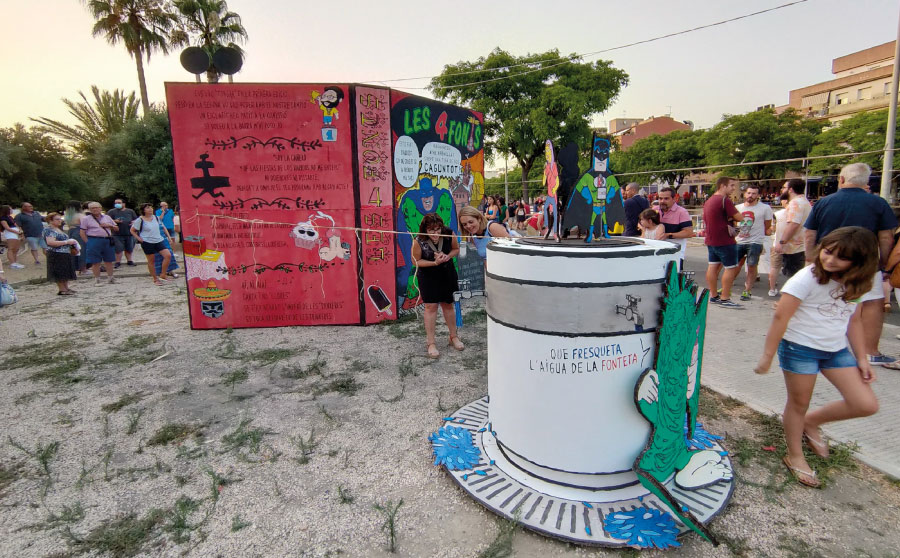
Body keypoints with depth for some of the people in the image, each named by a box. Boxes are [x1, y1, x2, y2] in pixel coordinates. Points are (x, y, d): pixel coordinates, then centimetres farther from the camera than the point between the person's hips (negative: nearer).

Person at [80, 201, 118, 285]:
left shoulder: (107, 217, 13)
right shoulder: (86, 219, 3)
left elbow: (117, 228, 18)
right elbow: (82, 233, 1)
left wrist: (109, 225, -2)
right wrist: (88, 243, -7)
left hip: (108, 241, 3)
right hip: (94, 241, -3)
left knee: (109, 260, 8)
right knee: (96, 262, 0)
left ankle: (110, 277, 17)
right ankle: (97, 279, 7)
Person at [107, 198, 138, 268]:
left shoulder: (130, 211, 11)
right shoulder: (111, 211, 4)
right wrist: (114, 221, -16)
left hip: (129, 233, 2)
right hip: (118, 234, -2)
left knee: (129, 249, 10)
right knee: (118, 249, -4)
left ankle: (129, 260, 23)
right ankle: (118, 262, 7)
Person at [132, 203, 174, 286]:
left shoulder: (156, 217, 7)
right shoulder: (140, 220, -6)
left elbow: (163, 228, 17)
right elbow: (132, 230, 2)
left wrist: (169, 236, 13)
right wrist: (139, 238, -7)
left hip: (159, 240, 4)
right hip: (147, 242, -4)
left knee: (168, 255, -12)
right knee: (151, 261, 4)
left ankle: (162, 275, 0)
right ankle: (155, 279, 16)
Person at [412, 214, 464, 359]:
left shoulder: (449, 234, -19)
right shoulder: (419, 241, -25)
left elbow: (456, 249, -1)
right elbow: (416, 261, -14)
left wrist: (447, 256, -21)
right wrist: (434, 262, -26)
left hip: (446, 274, 3)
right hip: (427, 276, -3)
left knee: (447, 304, 14)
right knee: (431, 306, -3)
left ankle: (453, 337, 31)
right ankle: (430, 343, 9)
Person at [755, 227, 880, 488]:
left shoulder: (855, 284, 4)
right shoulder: (807, 278, -16)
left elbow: (853, 321, 14)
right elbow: (780, 317, -16)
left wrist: (862, 358, 10)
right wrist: (767, 356, -16)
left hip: (836, 350, 6)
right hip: (800, 348, -6)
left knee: (866, 405, 0)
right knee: (799, 403, 6)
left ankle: (811, 422, 26)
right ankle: (794, 456, 26)